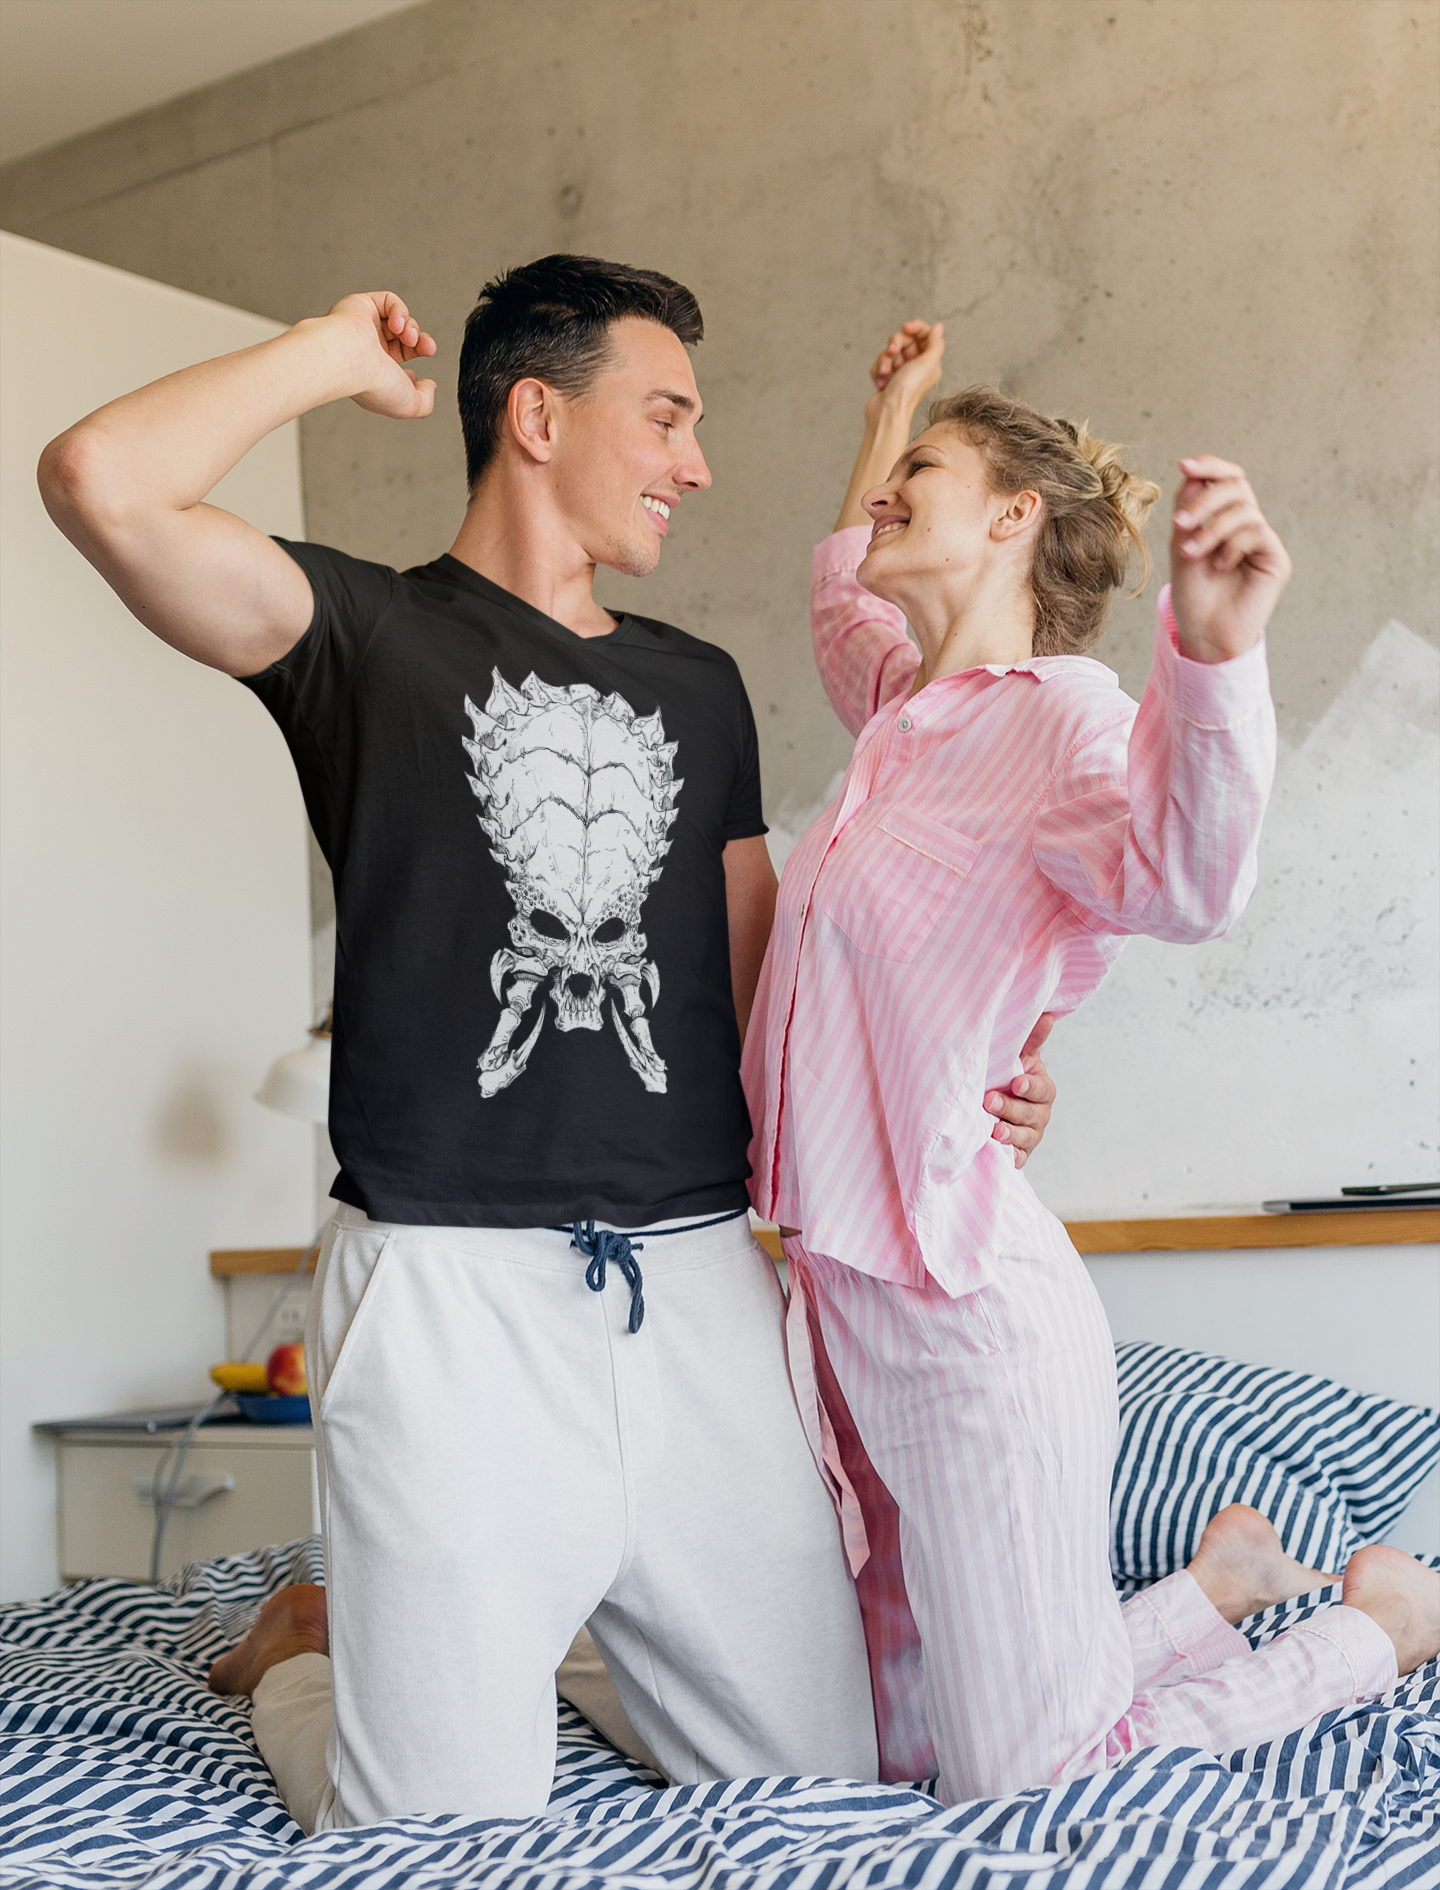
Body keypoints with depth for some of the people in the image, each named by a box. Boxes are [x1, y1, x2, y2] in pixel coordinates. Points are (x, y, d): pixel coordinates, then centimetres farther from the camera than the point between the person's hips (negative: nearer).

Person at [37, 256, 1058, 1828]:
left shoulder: (698, 686, 19)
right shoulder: (368, 631, 2)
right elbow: (102, 482, -15)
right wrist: (340, 352, -1)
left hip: (702, 1283, 5)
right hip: (452, 1286, -5)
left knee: (821, 1786, 9)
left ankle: (555, 1630, 34)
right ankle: (307, 1645, 31)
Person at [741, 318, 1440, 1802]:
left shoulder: (1055, 710, -13)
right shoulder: (910, 709, 11)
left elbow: (1181, 880, -36)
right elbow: (838, 603, 36)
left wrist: (1214, 649, -51)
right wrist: (885, 413, 36)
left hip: (966, 1307, -8)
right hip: (849, 1291, 8)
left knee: (1016, 1775, 3)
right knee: (903, 1743, 17)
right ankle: (1226, 1577, 34)